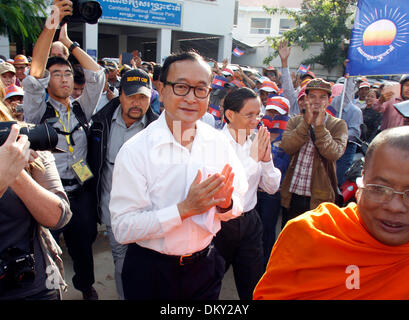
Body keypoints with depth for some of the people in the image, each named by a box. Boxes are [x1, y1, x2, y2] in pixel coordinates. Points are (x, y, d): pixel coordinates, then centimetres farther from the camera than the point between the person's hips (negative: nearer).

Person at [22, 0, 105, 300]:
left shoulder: (81, 109, 7)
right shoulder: (38, 111, -3)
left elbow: (96, 75, 0)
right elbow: (35, 73, -18)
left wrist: (68, 41, 0)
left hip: (80, 192, 3)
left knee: (83, 242, 17)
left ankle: (86, 285, 41)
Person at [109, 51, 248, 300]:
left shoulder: (219, 142, -6)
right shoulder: (135, 150, -17)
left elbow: (239, 204, 2)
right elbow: (122, 228, -20)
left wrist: (226, 204, -20)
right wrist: (184, 208, -27)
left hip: (205, 267, 3)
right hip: (150, 272, -3)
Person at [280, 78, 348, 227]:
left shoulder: (338, 125, 0)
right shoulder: (295, 122, 6)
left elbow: (334, 153, -17)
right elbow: (287, 147, -12)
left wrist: (319, 126, -23)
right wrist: (306, 123, -19)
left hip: (319, 198, -2)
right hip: (292, 195, 2)